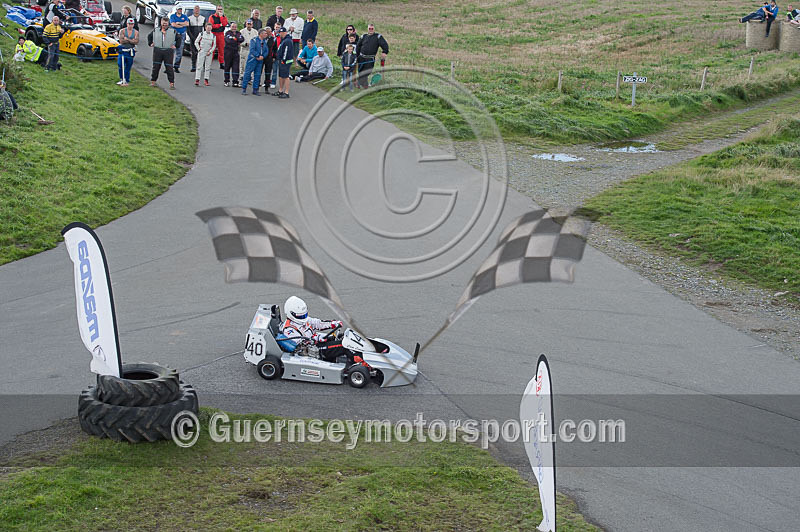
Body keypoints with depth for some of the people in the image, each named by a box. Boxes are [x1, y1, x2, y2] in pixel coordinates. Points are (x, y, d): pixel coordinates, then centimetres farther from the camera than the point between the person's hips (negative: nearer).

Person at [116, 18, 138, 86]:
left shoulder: (136, 32, 3)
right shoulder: (122, 31, 0)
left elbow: (136, 42, -9)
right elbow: (121, 41, -13)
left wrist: (127, 39, -13)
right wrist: (132, 40, -9)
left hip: (131, 52, 1)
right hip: (122, 50, -1)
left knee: (128, 67, 4)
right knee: (120, 65, -9)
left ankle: (126, 81, 15)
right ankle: (122, 79, 7)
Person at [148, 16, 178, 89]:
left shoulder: (173, 31, 4)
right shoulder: (156, 30, 11)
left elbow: (179, 39, 11)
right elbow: (149, 36, 24)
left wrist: (176, 46, 2)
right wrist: (150, 43, 13)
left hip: (168, 51, -2)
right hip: (157, 50, 2)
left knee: (169, 68, -5)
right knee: (156, 67, 4)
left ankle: (172, 83, -3)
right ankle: (153, 82, 14)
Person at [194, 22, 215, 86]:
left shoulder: (213, 36, 3)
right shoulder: (201, 34, -1)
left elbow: (214, 45, 6)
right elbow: (196, 42, 5)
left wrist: (210, 51, -5)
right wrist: (199, 49, -4)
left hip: (209, 53, 2)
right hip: (201, 52, -2)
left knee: (208, 66, 4)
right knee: (199, 66, -7)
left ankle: (206, 80, 12)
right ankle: (197, 80, -10)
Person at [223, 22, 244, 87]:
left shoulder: (238, 33, 12)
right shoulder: (227, 33, 0)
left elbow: (242, 39, -6)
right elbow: (228, 40, -17)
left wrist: (235, 37, -12)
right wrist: (237, 40, -10)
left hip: (236, 52, 3)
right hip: (228, 52, -3)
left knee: (236, 67, -3)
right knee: (227, 66, 4)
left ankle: (235, 82, -4)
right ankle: (227, 81, 13)